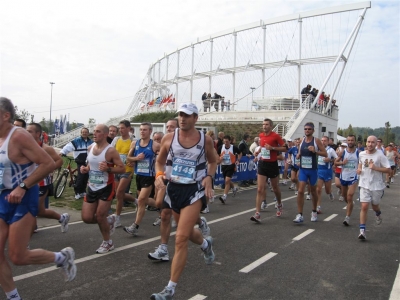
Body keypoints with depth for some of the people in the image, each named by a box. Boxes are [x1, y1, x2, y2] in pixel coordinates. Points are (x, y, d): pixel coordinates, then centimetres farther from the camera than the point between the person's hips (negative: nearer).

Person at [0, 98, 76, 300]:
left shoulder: (18, 136, -17)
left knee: (17, 257, -3)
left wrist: (23, 187, -25)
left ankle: (62, 257, 21)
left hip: (23, 198, -8)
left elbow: (49, 164, -23)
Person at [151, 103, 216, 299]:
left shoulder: (206, 140, -5)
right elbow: (160, 161, 9)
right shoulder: (168, 138, -4)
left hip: (194, 191, -3)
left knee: (181, 239, -12)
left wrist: (209, 177, -8)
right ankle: (205, 244, 58)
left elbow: (213, 161, 11)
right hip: (173, 189, 4)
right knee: (187, 232, 21)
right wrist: (159, 175, -12)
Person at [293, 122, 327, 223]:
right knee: (300, 191, -8)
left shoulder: (316, 141, -6)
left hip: (313, 170, -2)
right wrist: (298, 155, -3)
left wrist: (315, 151, -22)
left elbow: (325, 154, -7)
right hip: (302, 169, 3)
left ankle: (314, 212, 33)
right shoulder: (302, 140, 5)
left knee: (313, 191, 13)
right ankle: (300, 215, -5)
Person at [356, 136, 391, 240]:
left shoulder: (380, 155, -11)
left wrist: (375, 168, -23)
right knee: (364, 207, -8)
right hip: (364, 185, 2)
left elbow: (388, 170, -12)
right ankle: (362, 230, -5)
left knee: (375, 205, 17)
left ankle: (378, 214, 55)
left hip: (377, 185, -2)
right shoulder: (361, 154, 1)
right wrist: (359, 169, 2)